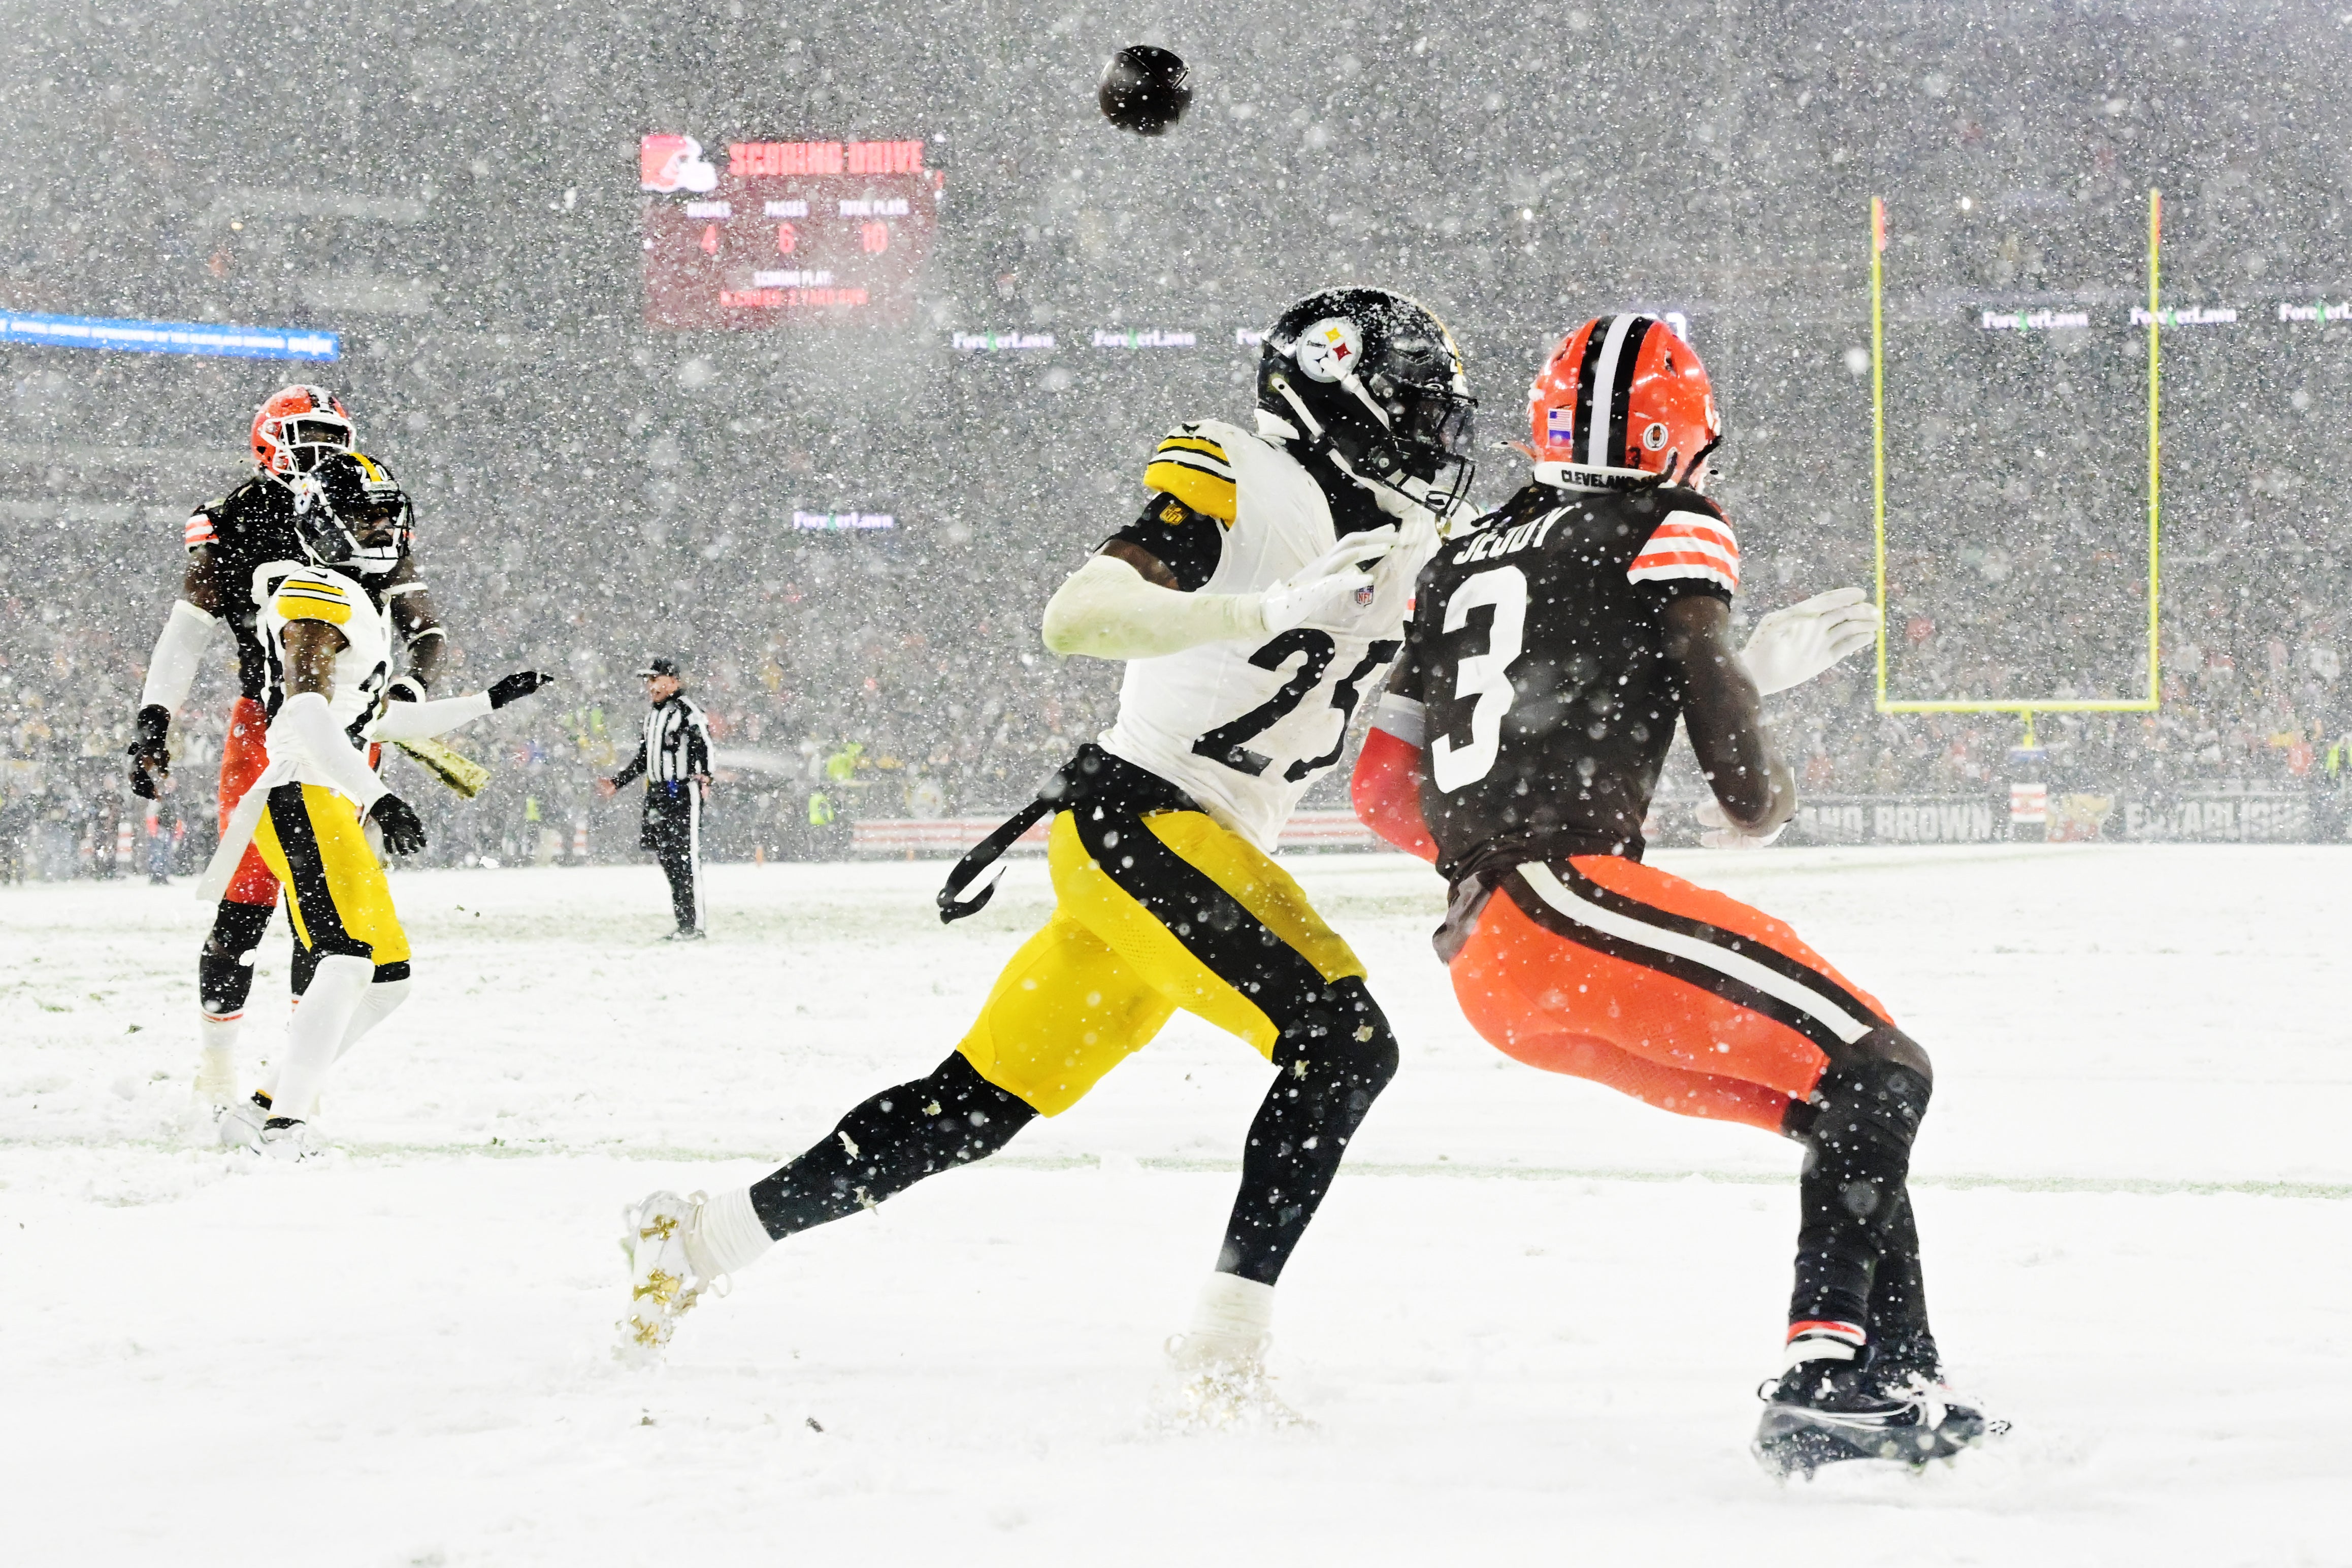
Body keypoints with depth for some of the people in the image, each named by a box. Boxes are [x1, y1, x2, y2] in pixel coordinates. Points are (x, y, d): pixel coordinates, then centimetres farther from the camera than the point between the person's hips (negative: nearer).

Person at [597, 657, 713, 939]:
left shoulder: (688, 710, -8)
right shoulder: (653, 714, 21)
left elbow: (704, 744, -19)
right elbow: (643, 757, 29)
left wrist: (705, 776, -35)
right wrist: (617, 783, 29)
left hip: (684, 793, -9)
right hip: (658, 794, 9)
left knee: (687, 859, -10)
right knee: (667, 859, 6)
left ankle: (695, 926, -9)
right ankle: (683, 924, 9)